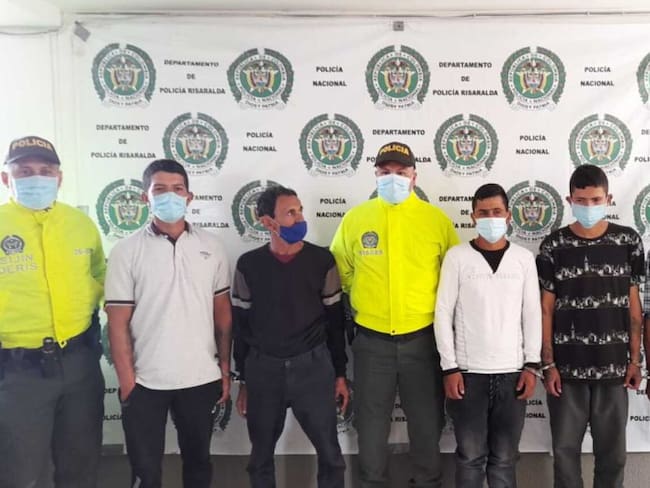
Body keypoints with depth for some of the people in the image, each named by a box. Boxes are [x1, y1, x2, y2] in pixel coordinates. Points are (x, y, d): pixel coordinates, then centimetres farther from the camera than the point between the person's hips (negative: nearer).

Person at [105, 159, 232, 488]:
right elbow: (118, 323, -6)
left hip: (202, 379, 2)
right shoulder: (126, 251, -6)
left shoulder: (211, 246, 2)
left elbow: (223, 313, 7)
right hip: (145, 382, -2)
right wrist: (127, 383, -9)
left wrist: (225, 370, 6)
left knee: (198, 461, 19)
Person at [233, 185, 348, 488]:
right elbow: (241, 325, 4)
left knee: (329, 453, 8)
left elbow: (335, 320, 4)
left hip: (313, 365, 0)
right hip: (263, 368, 1)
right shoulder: (249, 265, -2)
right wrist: (243, 380, 6)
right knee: (261, 455, 15)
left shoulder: (322, 261, -2)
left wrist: (340, 374, 4)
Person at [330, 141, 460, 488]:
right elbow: (339, 271, 10)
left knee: (427, 421, 14)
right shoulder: (354, 218, -1)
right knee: (371, 422, 13)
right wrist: (364, 301, 6)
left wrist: (437, 311, 2)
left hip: (421, 339, 0)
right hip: (371, 340, 1)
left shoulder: (437, 220, -2)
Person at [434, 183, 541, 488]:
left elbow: (532, 314, 6)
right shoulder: (457, 256, -2)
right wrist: (449, 367, -7)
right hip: (468, 373, -1)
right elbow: (443, 313, -3)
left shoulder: (524, 258, 4)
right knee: (470, 457, 8)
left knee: (505, 459, 11)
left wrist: (532, 365, 0)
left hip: (512, 373, 2)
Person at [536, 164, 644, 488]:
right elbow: (546, 309, -1)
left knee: (612, 450, 12)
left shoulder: (628, 242, 0)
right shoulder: (554, 247, -4)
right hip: (567, 367, -1)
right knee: (565, 448, 9)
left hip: (613, 366, 1)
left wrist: (635, 359, 2)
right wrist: (548, 364, -5)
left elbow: (633, 304, 4)